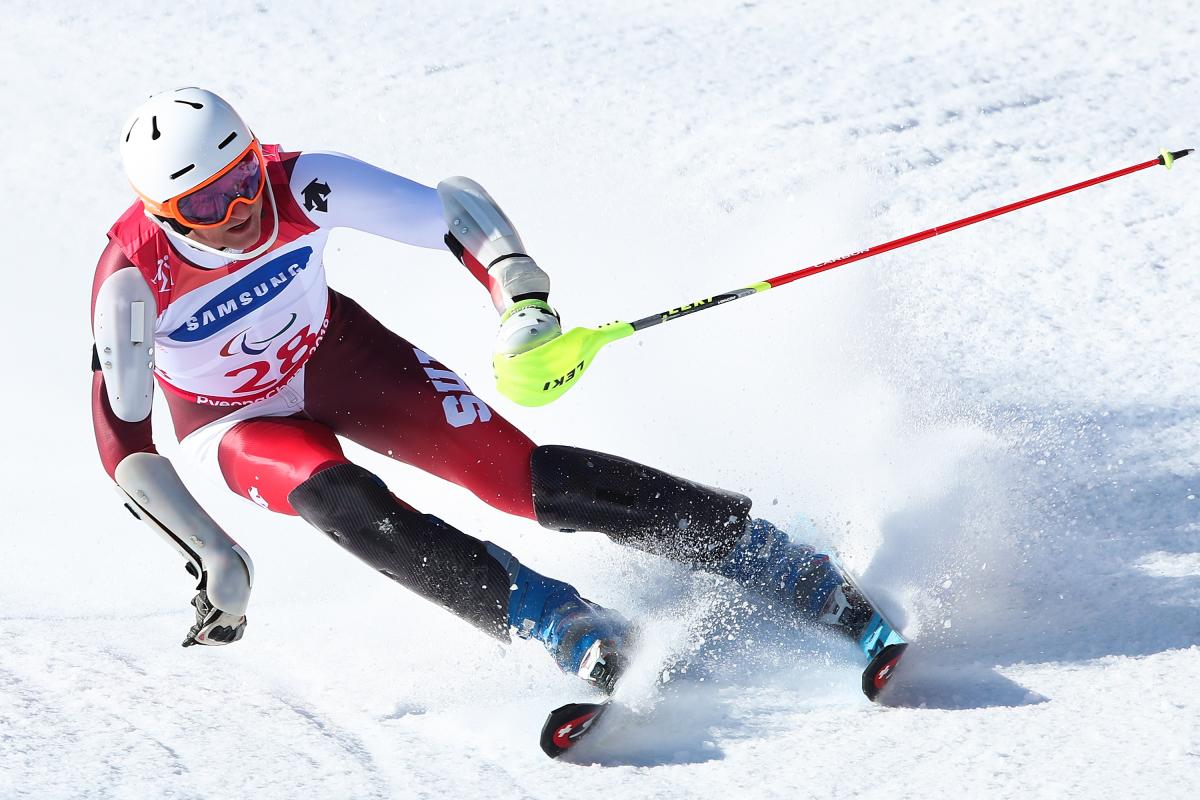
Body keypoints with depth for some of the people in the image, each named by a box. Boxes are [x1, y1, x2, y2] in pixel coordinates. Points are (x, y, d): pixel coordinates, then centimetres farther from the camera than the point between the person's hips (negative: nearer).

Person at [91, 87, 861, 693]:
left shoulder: (301, 185, -30)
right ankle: (563, 624, -37)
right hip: (233, 420, -1)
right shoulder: (133, 279, -33)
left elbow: (456, 211, -22)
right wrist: (211, 554, -28)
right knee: (340, 498, -34)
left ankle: (795, 572, -11)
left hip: (336, 352, 1)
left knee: (519, 473, -14)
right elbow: (123, 438, -25)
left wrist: (522, 300, -38)